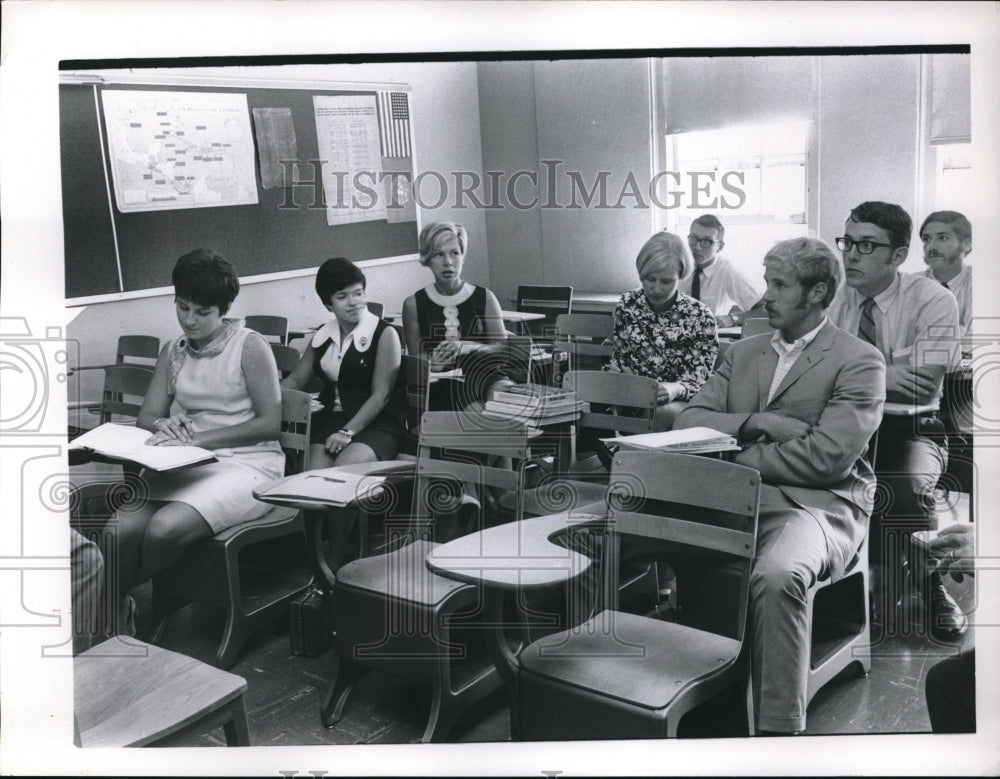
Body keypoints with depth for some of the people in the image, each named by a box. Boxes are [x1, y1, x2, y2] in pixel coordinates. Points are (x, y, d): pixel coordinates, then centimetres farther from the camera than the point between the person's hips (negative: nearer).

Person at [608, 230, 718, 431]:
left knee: (664, 412, -38)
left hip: (679, 404, -2)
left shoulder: (699, 316, -5)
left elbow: (698, 380, -8)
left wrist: (676, 389, -30)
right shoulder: (627, 304, 4)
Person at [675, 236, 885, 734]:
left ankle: (779, 726, -25)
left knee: (776, 576, -37)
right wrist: (757, 422, -9)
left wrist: (733, 459, -8)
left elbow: (827, 457, -12)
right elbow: (688, 422, 8)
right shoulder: (742, 353, 19)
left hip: (817, 502, -5)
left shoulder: (860, 361, 1)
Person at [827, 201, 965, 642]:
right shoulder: (832, 300, 4)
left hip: (910, 429, -2)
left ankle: (931, 593, -8)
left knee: (906, 488, -35)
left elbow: (922, 385, -17)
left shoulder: (933, 300, -5)